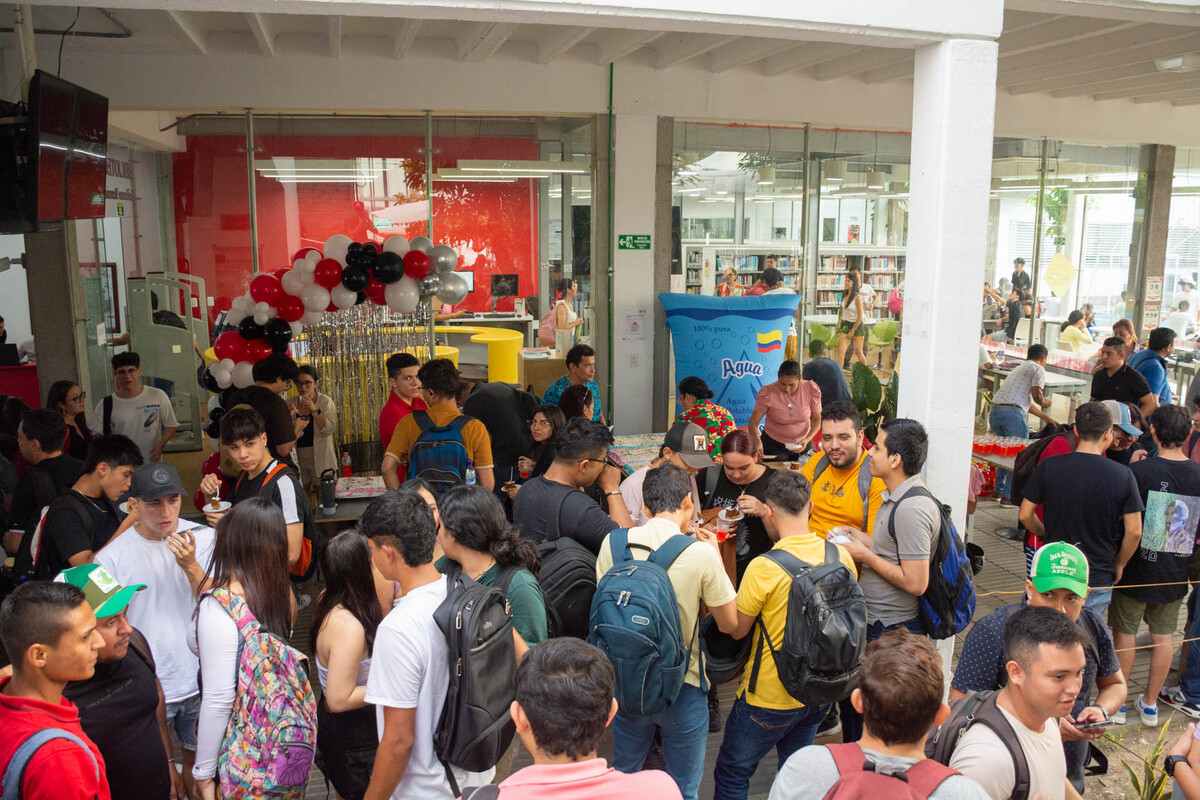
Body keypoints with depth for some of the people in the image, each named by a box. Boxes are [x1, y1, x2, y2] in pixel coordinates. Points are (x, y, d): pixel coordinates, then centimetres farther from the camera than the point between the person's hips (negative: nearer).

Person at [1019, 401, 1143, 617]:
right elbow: (1134, 532, -6)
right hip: (1098, 579, -1)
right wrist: (1118, 565, 9)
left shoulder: (1048, 467, -7)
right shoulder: (1123, 476, -9)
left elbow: (1025, 515, -2)